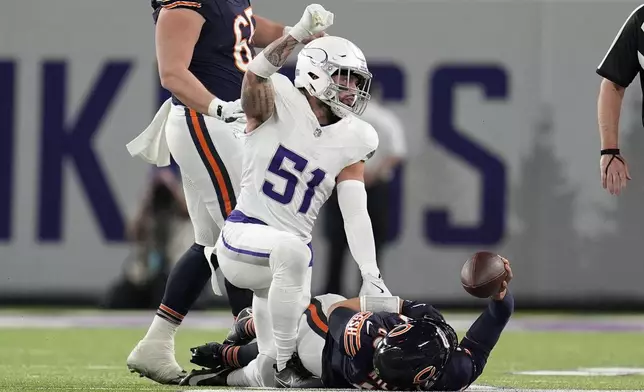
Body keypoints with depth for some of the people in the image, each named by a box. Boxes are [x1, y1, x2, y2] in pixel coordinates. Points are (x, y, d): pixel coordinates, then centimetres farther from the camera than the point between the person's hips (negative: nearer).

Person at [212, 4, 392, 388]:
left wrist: (372, 276, -11)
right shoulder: (279, 105, -5)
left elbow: (356, 213, 0)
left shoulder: (349, 141, 6)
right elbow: (255, 76, -29)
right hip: (246, 235, -6)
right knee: (291, 250, -38)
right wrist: (300, 34, -38)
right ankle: (284, 363, -26)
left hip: (293, 249, 6)